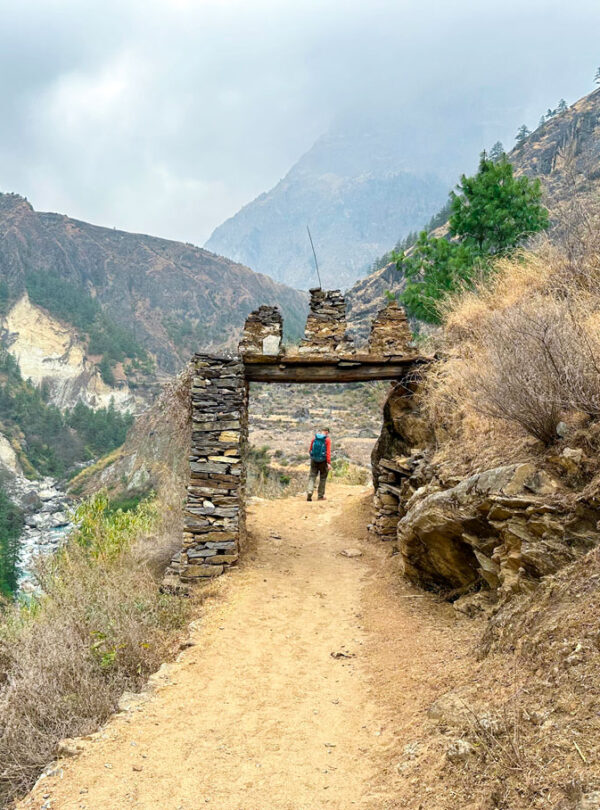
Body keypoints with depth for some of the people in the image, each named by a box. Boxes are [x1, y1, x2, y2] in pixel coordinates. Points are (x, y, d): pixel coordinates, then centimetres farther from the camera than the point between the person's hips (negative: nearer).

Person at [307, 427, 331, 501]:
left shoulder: (314, 438, 4)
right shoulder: (327, 440, -8)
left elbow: (311, 449, 12)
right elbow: (328, 452, -16)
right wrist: (329, 463, -18)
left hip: (314, 460, 3)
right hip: (323, 461, -3)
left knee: (312, 476, 3)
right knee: (323, 478, 10)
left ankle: (309, 491, -20)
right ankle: (321, 496, 14)